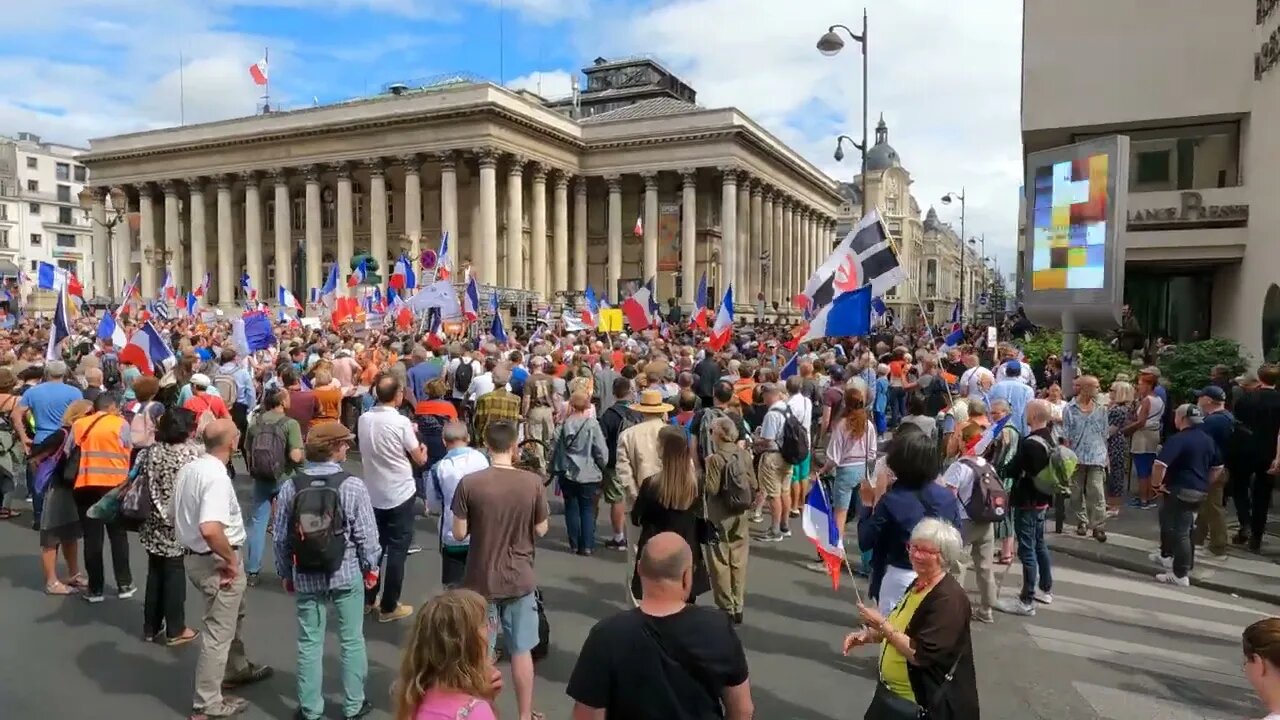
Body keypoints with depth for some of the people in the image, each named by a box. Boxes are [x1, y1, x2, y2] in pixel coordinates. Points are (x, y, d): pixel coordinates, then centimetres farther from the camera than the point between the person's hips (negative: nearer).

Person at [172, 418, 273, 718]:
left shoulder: (189, 468, 3)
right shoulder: (216, 477, -26)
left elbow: (174, 514, 15)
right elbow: (210, 529, -36)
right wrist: (231, 560, -22)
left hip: (195, 555, 10)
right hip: (215, 562, -10)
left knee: (232, 614, 28)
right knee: (219, 630, 5)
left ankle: (236, 670, 45)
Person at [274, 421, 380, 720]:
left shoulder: (290, 486, -7)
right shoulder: (352, 485, -16)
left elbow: (281, 537, -1)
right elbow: (366, 533, -12)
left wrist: (286, 572, 13)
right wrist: (371, 567, 4)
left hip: (306, 575, 2)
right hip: (347, 573, -2)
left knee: (309, 643, 14)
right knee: (351, 640, 13)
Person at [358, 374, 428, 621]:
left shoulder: (364, 419, -2)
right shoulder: (401, 422, -18)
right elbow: (420, 459, -7)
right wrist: (422, 449, 15)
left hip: (373, 494, 6)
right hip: (400, 494, -5)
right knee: (397, 550, 4)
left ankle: (367, 599, 27)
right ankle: (389, 607, 10)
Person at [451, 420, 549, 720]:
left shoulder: (469, 483, -14)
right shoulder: (532, 482, -11)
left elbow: (459, 533, -9)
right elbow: (541, 530, -3)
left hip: (481, 580, -1)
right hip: (520, 578, 1)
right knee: (522, 650, 15)